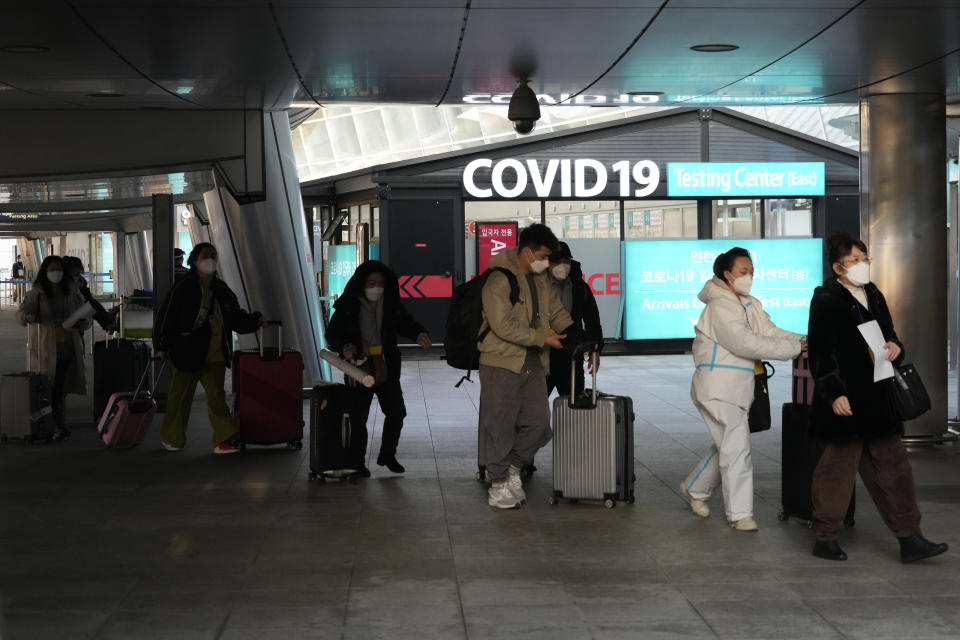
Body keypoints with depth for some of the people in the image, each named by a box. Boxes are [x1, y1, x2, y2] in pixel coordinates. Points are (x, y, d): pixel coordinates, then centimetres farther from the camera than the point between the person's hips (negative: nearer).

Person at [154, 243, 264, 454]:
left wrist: (254, 322, -1)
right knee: (180, 396, 7)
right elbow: (166, 315, -7)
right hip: (188, 352, -4)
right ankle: (171, 438, 22)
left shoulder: (221, 290, 9)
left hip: (215, 355, 4)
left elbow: (236, 316, 17)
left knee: (216, 396, 0)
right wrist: (162, 346, -7)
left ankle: (223, 439, -1)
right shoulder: (184, 288, -8)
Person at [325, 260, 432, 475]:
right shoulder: (348, 306, -6)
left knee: (396, 412, 4)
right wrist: (344, 346, -25)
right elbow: (332, 334, -3)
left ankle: (387, 455, 25)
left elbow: (405, 322, 9)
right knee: (358, 417, 1)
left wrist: (419, 334, -13)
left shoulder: (390, 304, 3)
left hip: (386, 368, 3)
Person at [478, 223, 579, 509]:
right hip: (502, 363, -8)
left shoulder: (540, 280, 13)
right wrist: (543, 339, -17)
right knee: (500, 426, -1)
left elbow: (557, 311, 22)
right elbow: (503, 326, -21)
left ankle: (512, 467, 26)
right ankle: (499, 485, 9)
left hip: (533, 365, 8)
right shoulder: (499, 280, -15)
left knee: (538, 422, 6)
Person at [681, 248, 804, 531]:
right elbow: (745, 343, -23)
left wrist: (802, 340, -13)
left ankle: (695, 487, 36)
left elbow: (771, 332, 4)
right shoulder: (720, 307, -15)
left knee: (727, 446, 17)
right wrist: (794, 348, -20)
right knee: (736, 446, -10)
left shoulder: (751, 305, 13)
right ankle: (739, 513, -2)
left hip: (737, 389, 9)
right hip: (717, 388, -9)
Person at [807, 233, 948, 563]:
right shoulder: (826, 301, -10)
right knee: (838, 468, 1)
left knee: (894, 467, 8)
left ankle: (909, 538, 13)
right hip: (845, 401, -8)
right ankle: (825, 538, 13)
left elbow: (889, 336, 23)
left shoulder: (874, 296, 14)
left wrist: (895, 347, -1)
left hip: (877, 399, 8)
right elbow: (821, 353, -14)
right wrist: (834, 393, -22)